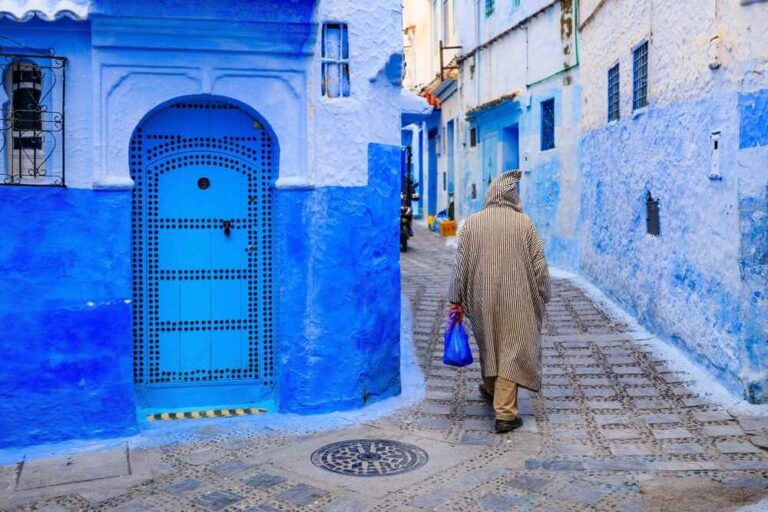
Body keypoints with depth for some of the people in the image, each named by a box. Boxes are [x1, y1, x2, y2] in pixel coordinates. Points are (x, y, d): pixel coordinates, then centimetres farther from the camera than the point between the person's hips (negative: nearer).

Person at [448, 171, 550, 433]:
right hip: (516, 301, -2)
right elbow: (539, 265, -4)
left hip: (482, 299, 3)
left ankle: (491, 388, 43)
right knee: (512, 350, 1)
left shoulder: (471, 223, -2)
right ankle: (505, 412, -2)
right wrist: (542, 298, 8)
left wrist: (456, 299, 6)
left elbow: (461, 264, -1)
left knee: (488, 343, 22)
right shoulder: (524, 223, -6)